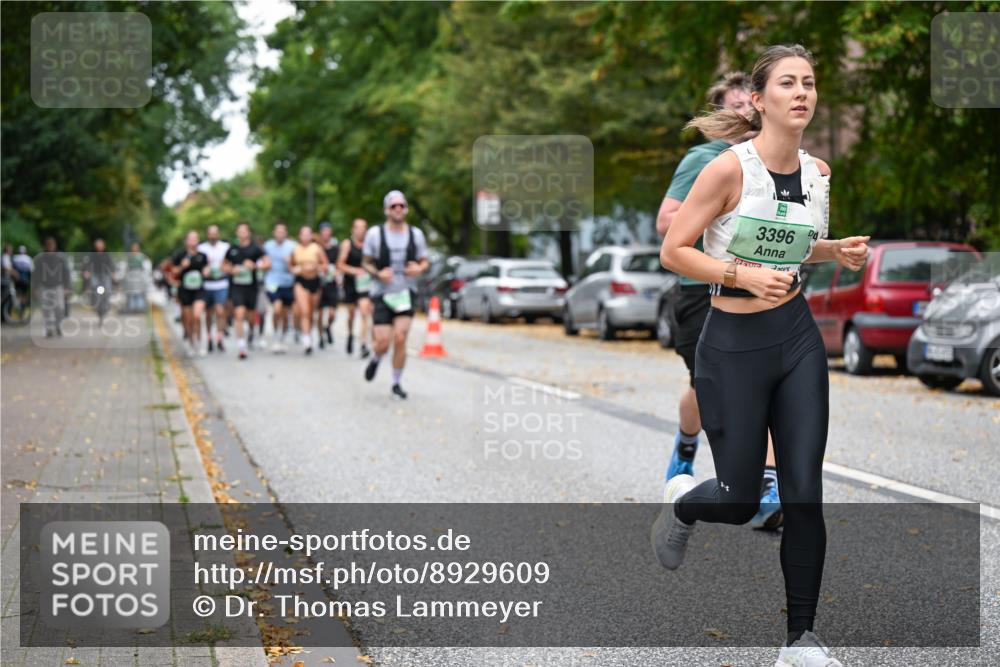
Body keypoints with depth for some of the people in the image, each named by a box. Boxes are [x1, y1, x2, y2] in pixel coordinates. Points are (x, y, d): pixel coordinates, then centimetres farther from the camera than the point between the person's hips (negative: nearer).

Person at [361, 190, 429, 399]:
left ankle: (396, 383, 6)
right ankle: (376, 359, 30)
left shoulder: (416, 234, 2)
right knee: (383, 343, -8)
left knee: (400, 340, -10)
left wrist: (419, 268, -12)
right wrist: (378, 274, -16)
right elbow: (366, 262, 4)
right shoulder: (375, 234, -4)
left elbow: (424, 261, 12)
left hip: (406, 293, 1)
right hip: (382, 294, -1)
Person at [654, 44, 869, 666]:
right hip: (734, 344, -4)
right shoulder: (729, 168, -16)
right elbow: (673, 250, -12)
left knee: (804, 493, 0)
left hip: (798, 339, 5)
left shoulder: (818, 172, 3)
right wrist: (742, 275, -24)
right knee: (740, 502, 4)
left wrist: (839, 251, 2)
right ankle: (682, 501, 41)